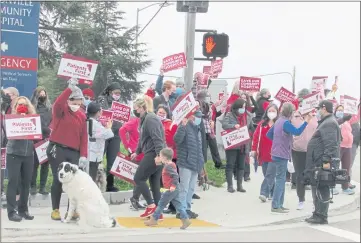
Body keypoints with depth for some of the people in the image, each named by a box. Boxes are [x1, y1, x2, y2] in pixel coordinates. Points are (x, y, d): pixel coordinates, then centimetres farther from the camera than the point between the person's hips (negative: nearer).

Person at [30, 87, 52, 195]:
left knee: (45, 163, 5)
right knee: (35, 163, -2)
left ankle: (42, 187, 11)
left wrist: (51, 132, -2)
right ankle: (33, 186, 7)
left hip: (48, 140, 3)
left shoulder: (49, 108, 10)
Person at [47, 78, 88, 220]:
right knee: (58, 180, -1)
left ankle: (72, 209, 11)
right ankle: (55, 210, 9)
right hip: (57, 150, -4)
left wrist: (83, 155, 0)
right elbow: (57, 103, -27)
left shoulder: (82, 116, 11)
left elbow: (84, 137, 8)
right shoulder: (60, 110, -1)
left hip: (74, 152, 4)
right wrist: (70, 88, -32)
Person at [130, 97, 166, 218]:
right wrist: (137, 152, 31)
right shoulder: (144, 120, 17)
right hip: (152, 155, 10)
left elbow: (157, 138, -24)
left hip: (154, 155, -10)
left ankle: (151, 205, -2)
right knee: (155, 183, 10)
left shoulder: (150, 119, -14)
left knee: (138, 179, -4)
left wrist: (159, 154, -30)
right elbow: (143, 139, 28)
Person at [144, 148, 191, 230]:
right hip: (175, 189, 9)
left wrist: (173, 186, -26)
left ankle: (154, 219, 12)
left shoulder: (168, 166, -19)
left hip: (171, 190, -9)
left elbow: (176, 176, -26)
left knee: (161, 204, 2)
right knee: (178, 204, 8)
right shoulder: (171, 164, 10)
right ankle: (185, 220, 4)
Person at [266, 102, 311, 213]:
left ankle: (279, 204, 18)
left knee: (281, 179, 14)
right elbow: (297, 132, -32)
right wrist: (306, 122, -28)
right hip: (282, 154, -10)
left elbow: (269, 134, 20)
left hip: (278, 153, 10)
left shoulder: (279, 121, 12)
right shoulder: (286, 123, -17)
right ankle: (275, 206, -8)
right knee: (280, 179, -8)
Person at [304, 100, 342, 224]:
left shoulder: (329, 123, -13)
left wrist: (327, 160, -28)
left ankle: (321, 216, -7)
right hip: (318, 162, 11)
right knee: (317, 188, 15)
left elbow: (330, 144, -23)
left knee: (321, 189, -9)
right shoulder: (325, 122, 22)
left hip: (323, 163, -11)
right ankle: (318, 214, 22)